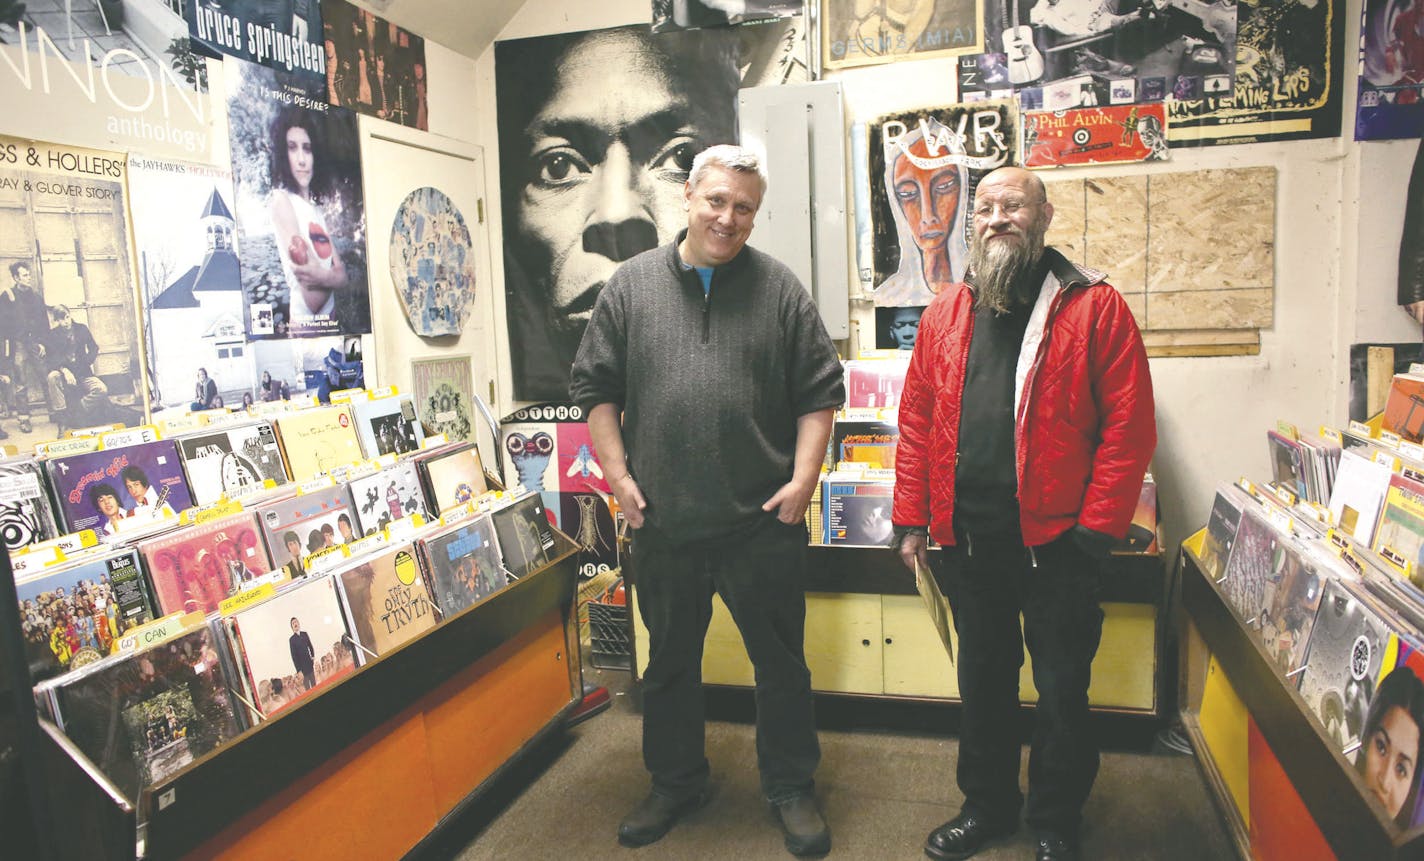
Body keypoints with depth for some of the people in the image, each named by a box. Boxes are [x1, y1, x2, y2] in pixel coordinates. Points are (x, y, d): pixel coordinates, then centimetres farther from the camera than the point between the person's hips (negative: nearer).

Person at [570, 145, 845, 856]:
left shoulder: (780, 289, 2)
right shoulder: (632, 284, 5)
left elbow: (819, 394, 2)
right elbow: (596, 389, 6)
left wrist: (802, 480, -8)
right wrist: (618, 476, -2)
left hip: (763, 524, -1)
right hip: (663, 525, 2)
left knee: (781, 663, 11)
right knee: (670, 662, 17)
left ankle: (791, 789, 31)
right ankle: (675, 782, 38)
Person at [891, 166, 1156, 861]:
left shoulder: (1095, 307, -4)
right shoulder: (945, 314, 8)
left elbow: (1129, 426, -8)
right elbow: (916, 422, 8)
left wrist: (1096, 530, -12)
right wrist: (911, 519, 3)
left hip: (1055, 542, -3)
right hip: (966, 540, 4)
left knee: (1061, 686, 10)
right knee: (982, 677, 18)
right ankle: (986, 805, 38)